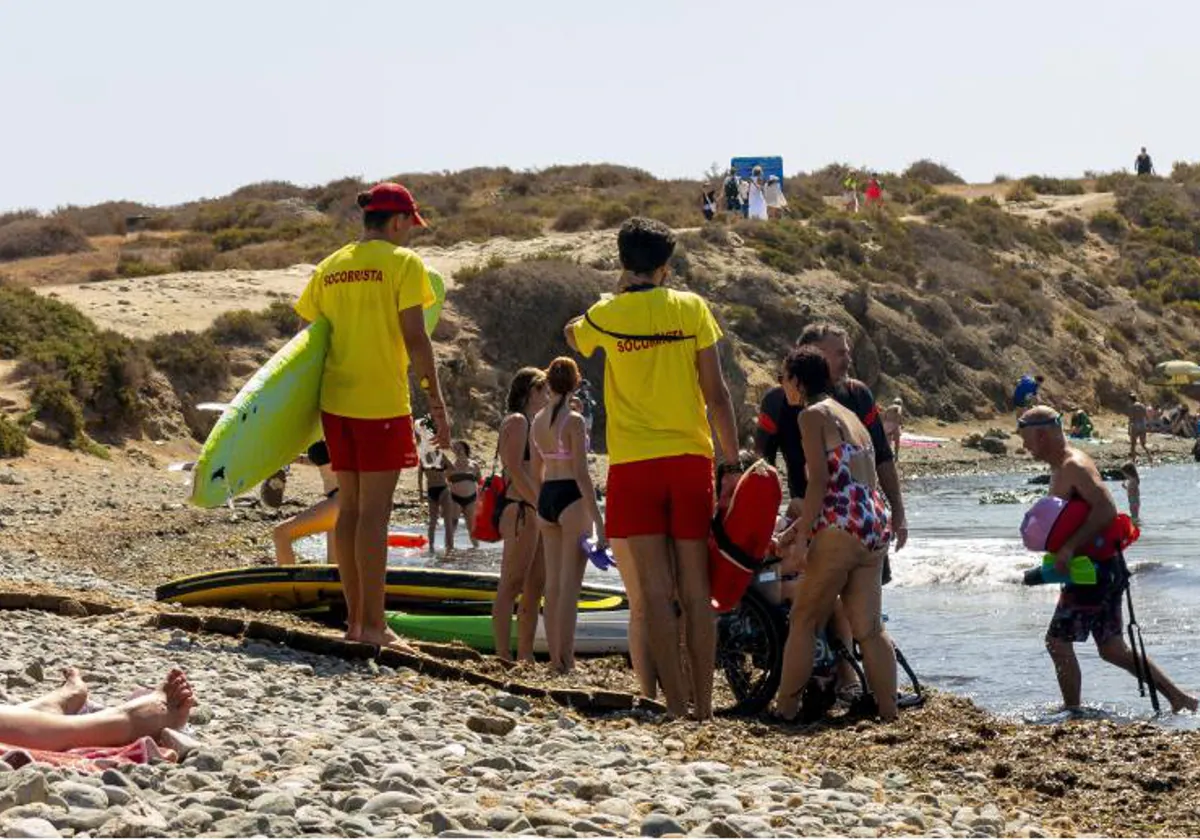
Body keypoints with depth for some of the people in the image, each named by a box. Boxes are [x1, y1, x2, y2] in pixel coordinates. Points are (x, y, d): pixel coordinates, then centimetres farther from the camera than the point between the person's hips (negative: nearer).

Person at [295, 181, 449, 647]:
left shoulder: (330, 267, 12)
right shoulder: (403, 263, -6)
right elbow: (415, 338, -12)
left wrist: (308, 411, 25)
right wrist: (437, 403, -8)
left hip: (335, 401, 6)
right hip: (382, 403, -6)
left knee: (349, 508, 11)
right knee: (374, 511, -5)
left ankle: (355, 619, 16)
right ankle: (373, 624, -4)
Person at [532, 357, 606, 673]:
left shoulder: (538, 420, 9)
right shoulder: (573, 421, -11)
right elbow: (582, 474, -15)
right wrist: (598, 519, -13)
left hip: (546, 498, 7)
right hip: (571, 498, -7)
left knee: (553, 583, 10)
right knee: (570, 584, -6)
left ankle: (555, 659, 12)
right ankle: (566, 662, -8)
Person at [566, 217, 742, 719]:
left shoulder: (607, 315, 0)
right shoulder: (691, 308, 0)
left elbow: (573, 336, 25)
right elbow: (716, 394, -1)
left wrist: (618, 295, 30)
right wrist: (731, 464, 4)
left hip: (633, 466, -1)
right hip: (691, 461, 1)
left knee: (653, 594, -3)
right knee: (695, 592, 6)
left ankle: (675, 707, -8)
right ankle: (703, 708, 7)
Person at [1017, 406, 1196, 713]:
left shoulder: (1074, 466, -16)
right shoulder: (1060, 467, 15)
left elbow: (1106, 509, -28)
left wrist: (1070, 546, -31)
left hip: (1094, 570, -10)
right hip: (1102, 569, 10)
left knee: (1058, 641, -5)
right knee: (1112, 649, 14)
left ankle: (1073, 713, 3)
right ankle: (1177, 697, 17)